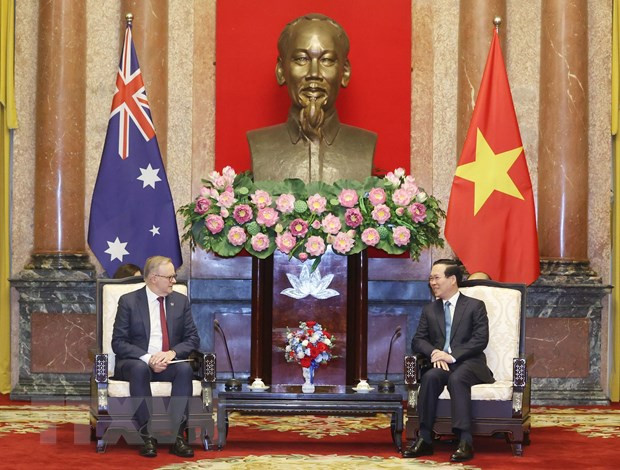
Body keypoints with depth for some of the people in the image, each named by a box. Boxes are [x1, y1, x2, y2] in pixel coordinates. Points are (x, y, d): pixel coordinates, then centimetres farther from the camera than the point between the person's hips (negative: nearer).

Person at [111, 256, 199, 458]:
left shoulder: (181, 301, 8)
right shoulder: (128, 301, -2)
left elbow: (192, 338, 5)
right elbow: (118, 343, -7)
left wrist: (172, 353, -16)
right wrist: (147, 358, -22)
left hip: (169, 362, 2)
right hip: (136, 362, -2)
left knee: (185, 368, -32)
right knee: (140, 369, -38)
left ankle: (177, 436, -35)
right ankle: (147, 437, -35)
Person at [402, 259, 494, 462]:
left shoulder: (475, 306, 5)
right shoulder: (429, 310, 19)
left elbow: (480, 340, -6)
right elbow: (418, 340, 12)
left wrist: (452, 355, -18)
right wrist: (434, 353, -11)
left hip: (469, 363, -3)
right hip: (440, 362, 3)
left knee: (456, 378, -37)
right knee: (430, 377, -31)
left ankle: (465, 441, -41)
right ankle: (424, 439, -32)